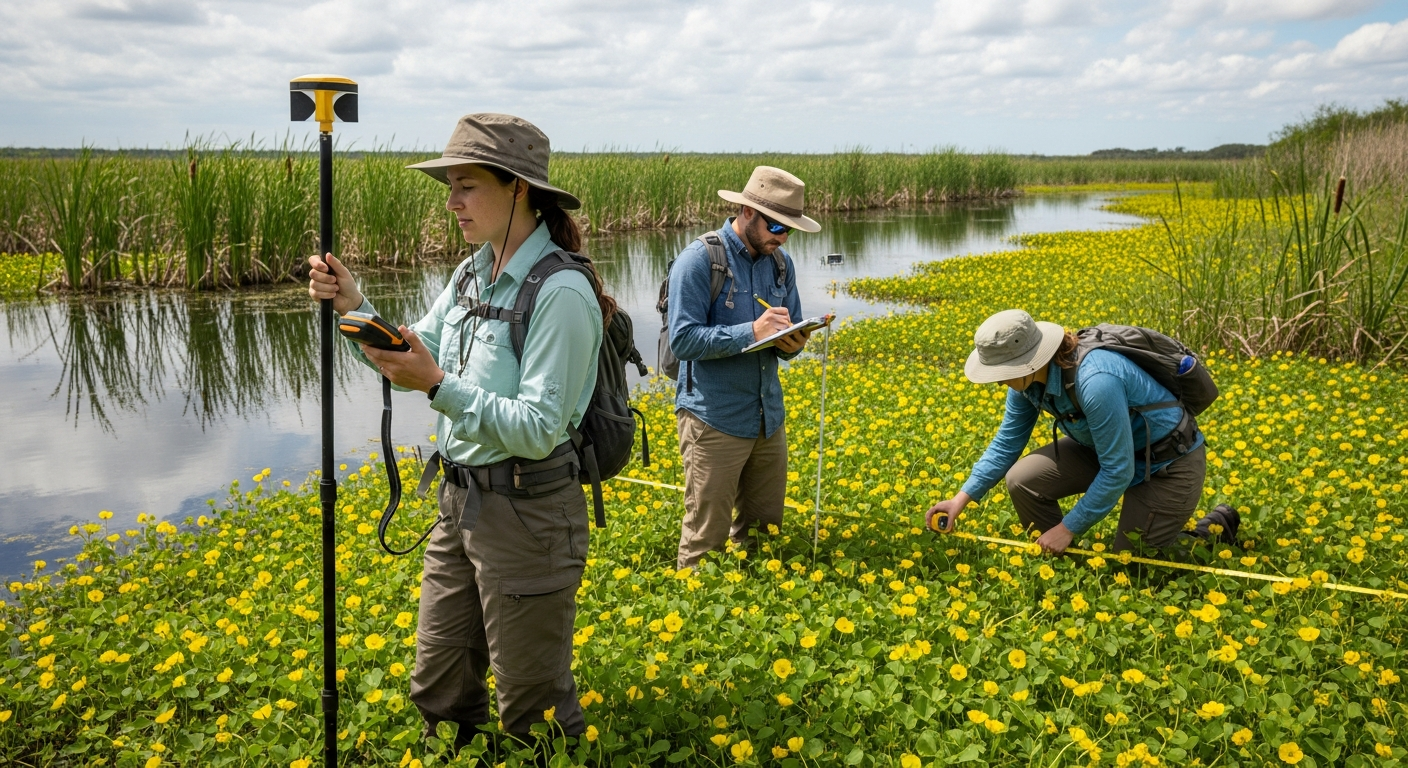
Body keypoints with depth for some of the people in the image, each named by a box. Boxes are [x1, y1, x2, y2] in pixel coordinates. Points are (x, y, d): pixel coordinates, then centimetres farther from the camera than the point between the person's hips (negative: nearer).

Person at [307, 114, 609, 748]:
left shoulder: (560, 293, -20)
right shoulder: (473, 274, 6)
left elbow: (537, 430, -23)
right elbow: (414, 355, 11)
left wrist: (439, 385, -28)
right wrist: (353, 306, -4)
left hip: (527, 511, -8)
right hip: (460, 500, 8)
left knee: (531, 705, 10)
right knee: (438, 689, 20)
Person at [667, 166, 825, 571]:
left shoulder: (781, 263, 10)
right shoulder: (699, 260, -12)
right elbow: (683, 339, -17)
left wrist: (792, 343, -8)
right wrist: (753, 331, -25)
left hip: (768, 417, 7)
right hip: (714, 420, -6)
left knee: (764, 530, 14)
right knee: (706, 537, 1)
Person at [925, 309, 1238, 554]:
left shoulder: (1095, 380, -38)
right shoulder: (1029, 377, -13)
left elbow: (1117, 473, -29)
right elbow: (1006, 443, 1)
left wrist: (1067, 528, -19)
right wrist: (961, 499, -7)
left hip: (1170, 466, -7)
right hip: (1105, 450, 7)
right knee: (1022, 479, -13)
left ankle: (1215, 528, 18)